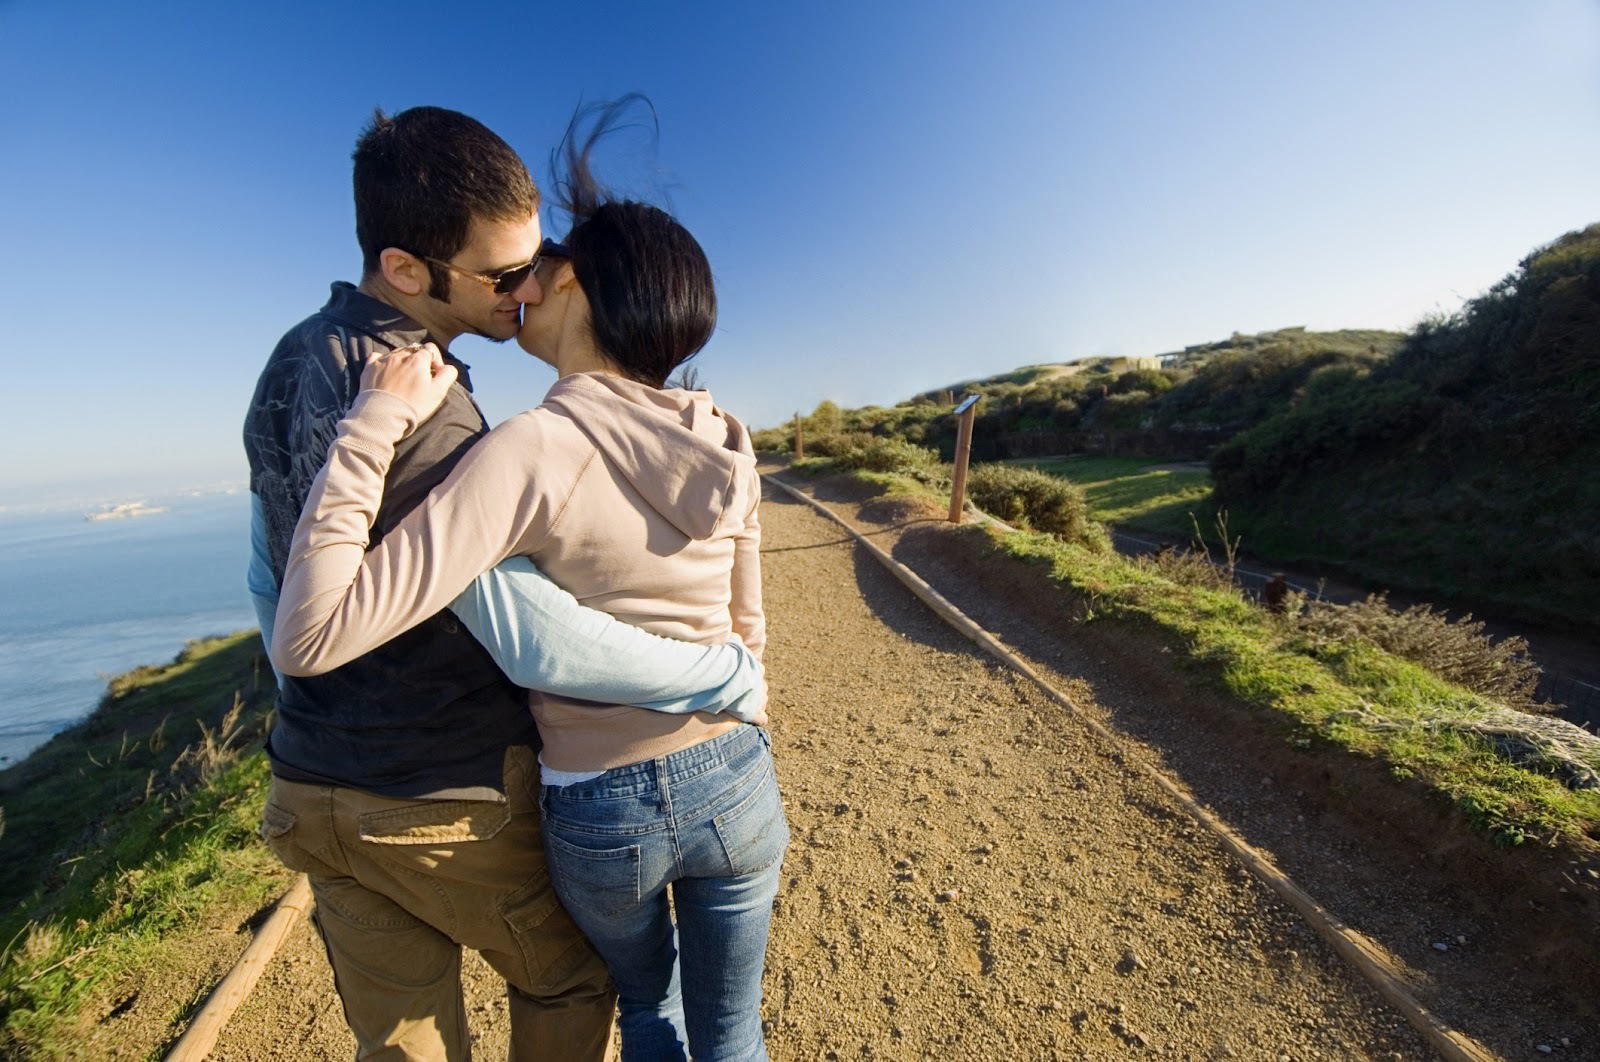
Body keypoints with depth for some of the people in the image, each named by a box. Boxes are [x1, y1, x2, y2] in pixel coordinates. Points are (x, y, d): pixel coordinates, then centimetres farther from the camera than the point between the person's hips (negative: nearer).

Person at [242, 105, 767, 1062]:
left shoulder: (289, 366, 3)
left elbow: (271, 583, 10)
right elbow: (541, 644, -32)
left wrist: (326, 729, 22)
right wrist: (734, 677, -20)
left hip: (313, 794, 8)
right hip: (448, 803, -7)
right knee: (569, 985, 23)